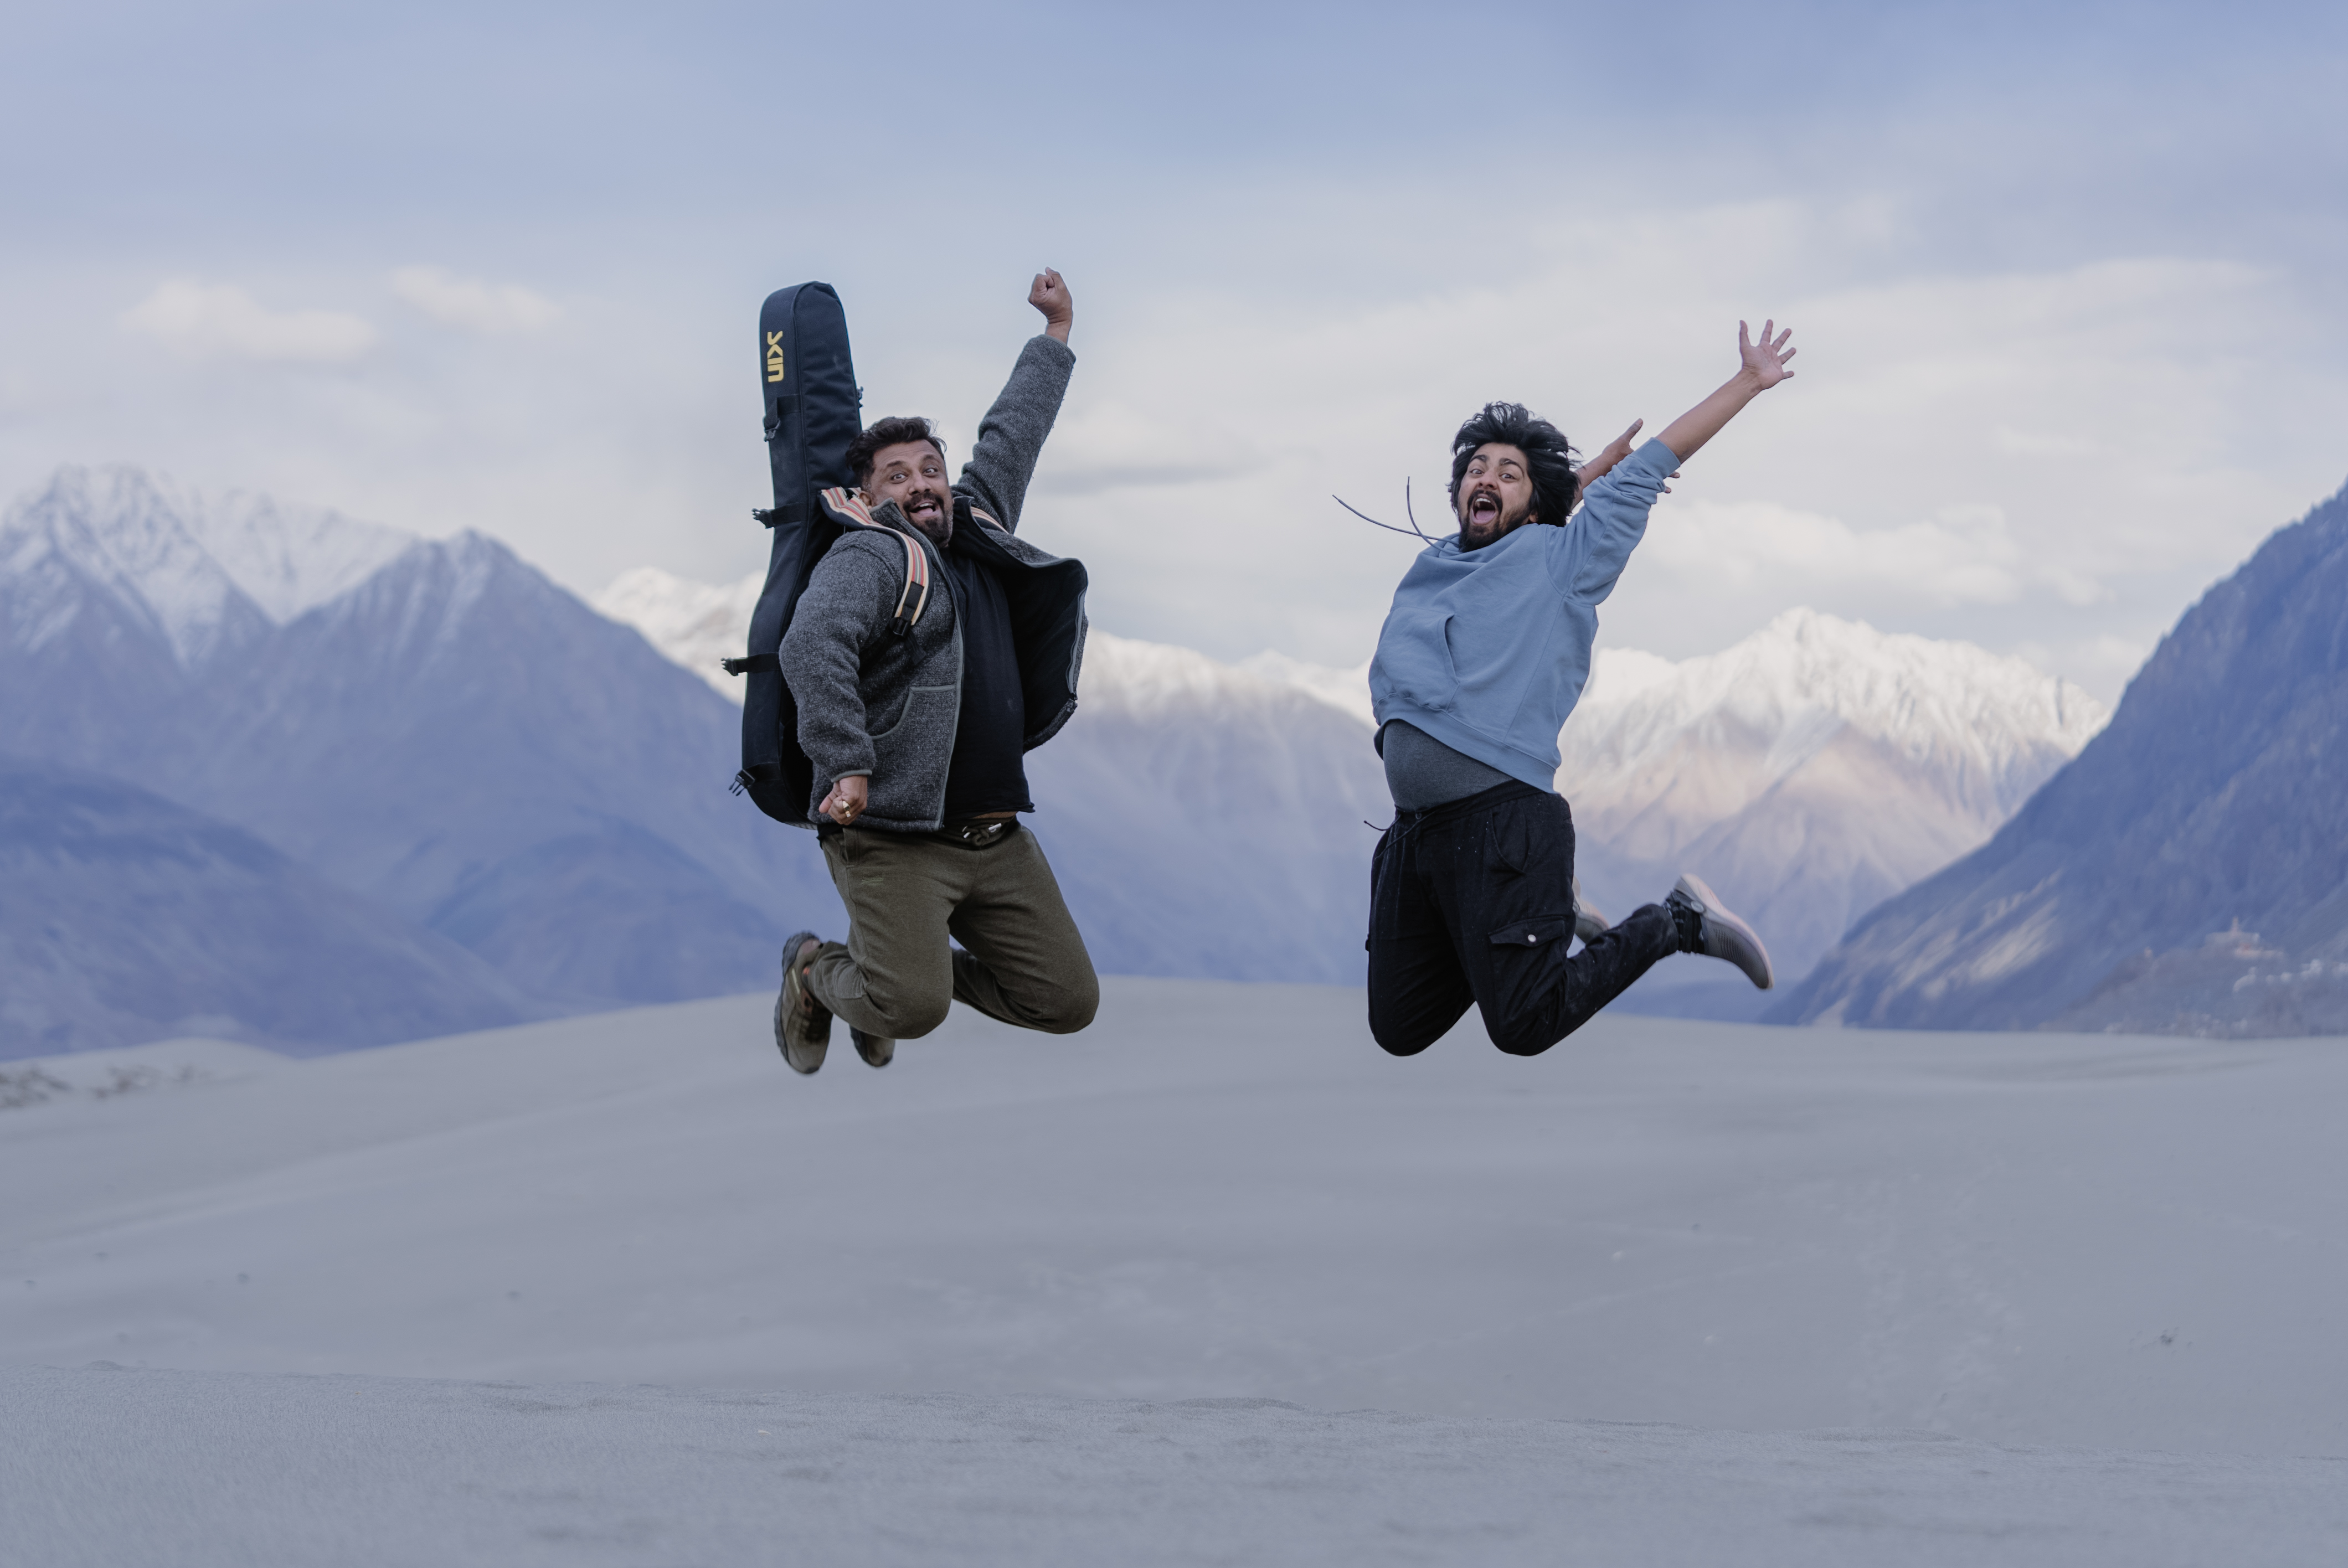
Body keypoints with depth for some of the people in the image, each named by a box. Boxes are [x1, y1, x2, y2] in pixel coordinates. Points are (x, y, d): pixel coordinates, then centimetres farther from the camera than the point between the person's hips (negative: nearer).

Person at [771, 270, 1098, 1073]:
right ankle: (815, 970, 16)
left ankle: (901, 966, 27)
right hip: (893, 836, -8)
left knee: (1068, 1003, 2)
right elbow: (812, 646, -27)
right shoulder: (871, 557, -9)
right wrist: (849, 766, -34)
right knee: (912, 1009, -20)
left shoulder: (979, 523, 16)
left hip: (996, 838, 8)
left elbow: (1010, 439, 32)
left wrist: (1055, 336, 39)